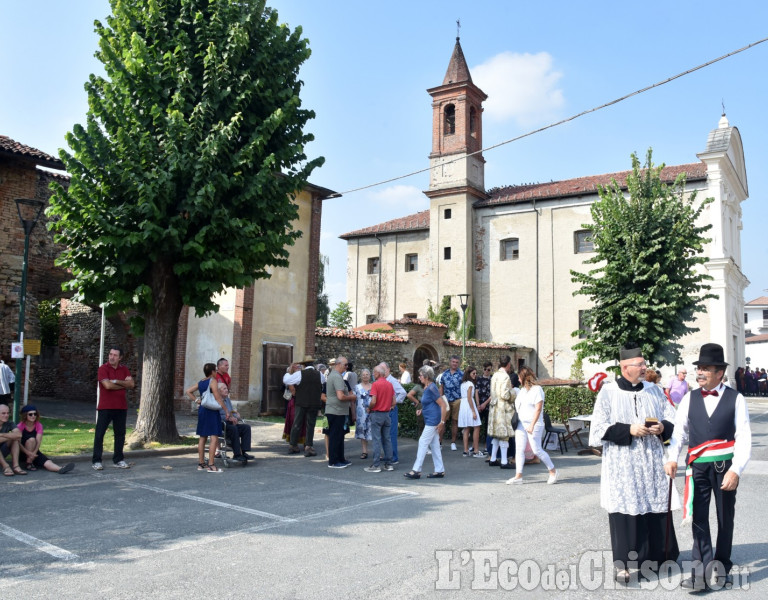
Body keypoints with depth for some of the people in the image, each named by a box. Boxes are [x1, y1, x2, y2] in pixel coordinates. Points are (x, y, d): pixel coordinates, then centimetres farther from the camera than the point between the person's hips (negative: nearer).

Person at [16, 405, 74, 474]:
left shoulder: (39, 426, -1)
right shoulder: (20, 426, -8)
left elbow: (38, 442, -14)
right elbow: (18, 443, -18)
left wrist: (34, 453, -32)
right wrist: (28, 453, -33)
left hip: (34, 451, 2)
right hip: (22, 452, -2)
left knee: (47, 462, -27)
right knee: (31, 439, -32)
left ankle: (60, 469, -56)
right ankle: (29, 464, -23)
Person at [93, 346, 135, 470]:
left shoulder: (124, 369, 9)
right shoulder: (103, 368, -6)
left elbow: (131, 384, -3)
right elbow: (107, 385, -19)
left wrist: (116, 381, -15)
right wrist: (124, 385, -6)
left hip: (121, 407, 5)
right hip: (105, 407, -4)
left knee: (120, 434, 9)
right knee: (99, 434, -1)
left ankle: (118, 460, 19)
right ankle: (96, 461, 7)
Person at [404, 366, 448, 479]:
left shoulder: (431, 388, -18)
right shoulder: (427, 388, 12)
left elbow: (443, 405, -20)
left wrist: (442, 422, -21)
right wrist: (421, 410, 10)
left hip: (432, 421, -10)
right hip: (430, 421, 10)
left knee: (423, 443, -7)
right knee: (434, 445, 12)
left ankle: (416, 471, -2)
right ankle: (439, 470, 17)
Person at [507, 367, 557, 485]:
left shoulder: (537, 389, -10)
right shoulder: (522, 390, 13)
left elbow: (538, 409, -16)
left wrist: (532, 425, -22)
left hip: (533, 425, -7)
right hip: (521, 424, 7)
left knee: (537, 450, -2)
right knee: (520, 450, 3)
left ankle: (553, 471, 16)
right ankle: (518, 476, 5)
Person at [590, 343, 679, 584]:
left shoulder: (654, 390, 9)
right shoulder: (608, 392, -3)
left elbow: (672, 420, 12)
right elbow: (599, 428, -6)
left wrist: (662, 428, -10)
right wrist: (629, 430, -17)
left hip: (652, 462, 4)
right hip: (622, 464, -3)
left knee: (655, 508, 4)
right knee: (624, 511, -4)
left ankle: (650, 556, 21)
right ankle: (623, 564, 4)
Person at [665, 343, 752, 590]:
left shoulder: (735, 399, -2)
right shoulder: (689, 399, 6)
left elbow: (743, 439, -6)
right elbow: (679, 432, 4)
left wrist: (735, 470, -15)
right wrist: (672, 458, -10)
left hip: (725, 466, -1)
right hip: (697, 466, 2)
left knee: (725, 518, 12)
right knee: (698, 518, -2)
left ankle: (721, 567, 27)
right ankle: (702, 571, 2)